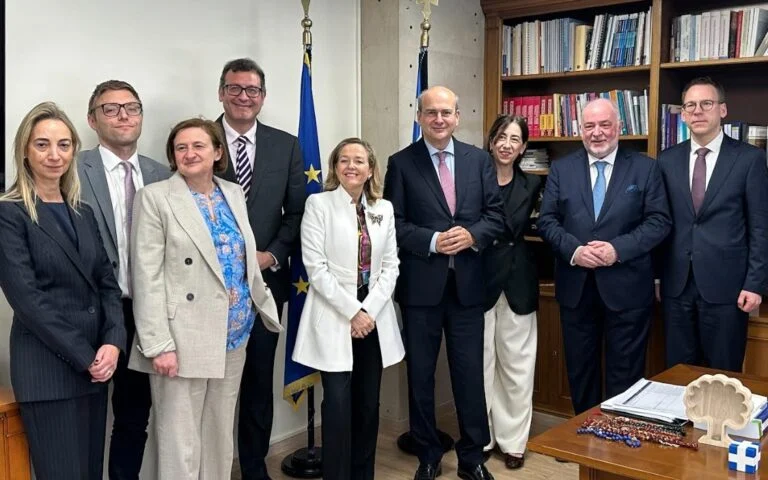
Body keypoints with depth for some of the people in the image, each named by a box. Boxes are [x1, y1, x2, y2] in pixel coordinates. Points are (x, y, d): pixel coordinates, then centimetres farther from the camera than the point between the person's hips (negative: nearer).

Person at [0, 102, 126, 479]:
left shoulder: (82, 212, 11)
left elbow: (107, 281, 8)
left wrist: (112, 342, -8)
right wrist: (85, 357, -14)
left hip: (94, 364, 6)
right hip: (47, 369, -6)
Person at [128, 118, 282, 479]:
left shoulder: (234, 194, 10)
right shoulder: (155, 197, -5)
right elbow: (147, 278, -10)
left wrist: (265, 307, 15)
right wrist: (158, 344, -16)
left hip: (234, 336, 5)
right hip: (183, 340, -5)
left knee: (221, 437, 15)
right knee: (181, 445, 1)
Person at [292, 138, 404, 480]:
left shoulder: (384, 209, 8)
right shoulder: (318, 204, -4)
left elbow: (390, 265, 5)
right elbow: (316, 268, -10)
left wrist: (369, 310, -8)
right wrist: (352, 311, -15)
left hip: (374, 317, 4)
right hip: (335, 317, -4)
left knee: (368, 402, 10)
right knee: (338, 404, -6)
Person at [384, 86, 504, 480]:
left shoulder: (479, 160, 7)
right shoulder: (401, 163, 0)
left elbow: (496, 214, 5)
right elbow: (393, 223, -5)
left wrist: (472, 235, -14)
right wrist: (432, 241, -17)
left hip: (467, 282, 2)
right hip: (421, 283, -1)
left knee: (470, 372, 9)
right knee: (420, 373, 10)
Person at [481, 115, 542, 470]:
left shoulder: (532, 184, 6)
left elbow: (520, 228, 6)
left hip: (517, 281, 3)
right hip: (478, 278, -2)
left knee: (517, 364, 8)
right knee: (479, 364, 6)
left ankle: (513, 439, 21)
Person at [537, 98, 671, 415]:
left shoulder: (645, 168, 2)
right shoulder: (561, 169, 7)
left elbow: (659, 221, -4)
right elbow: (547, 220, 2)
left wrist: (618, 248, -18)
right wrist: (573, 250, -15)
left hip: (626, 286, -2)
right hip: (576, 286, 2)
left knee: (624, 374, 7)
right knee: (580, 369, 14)